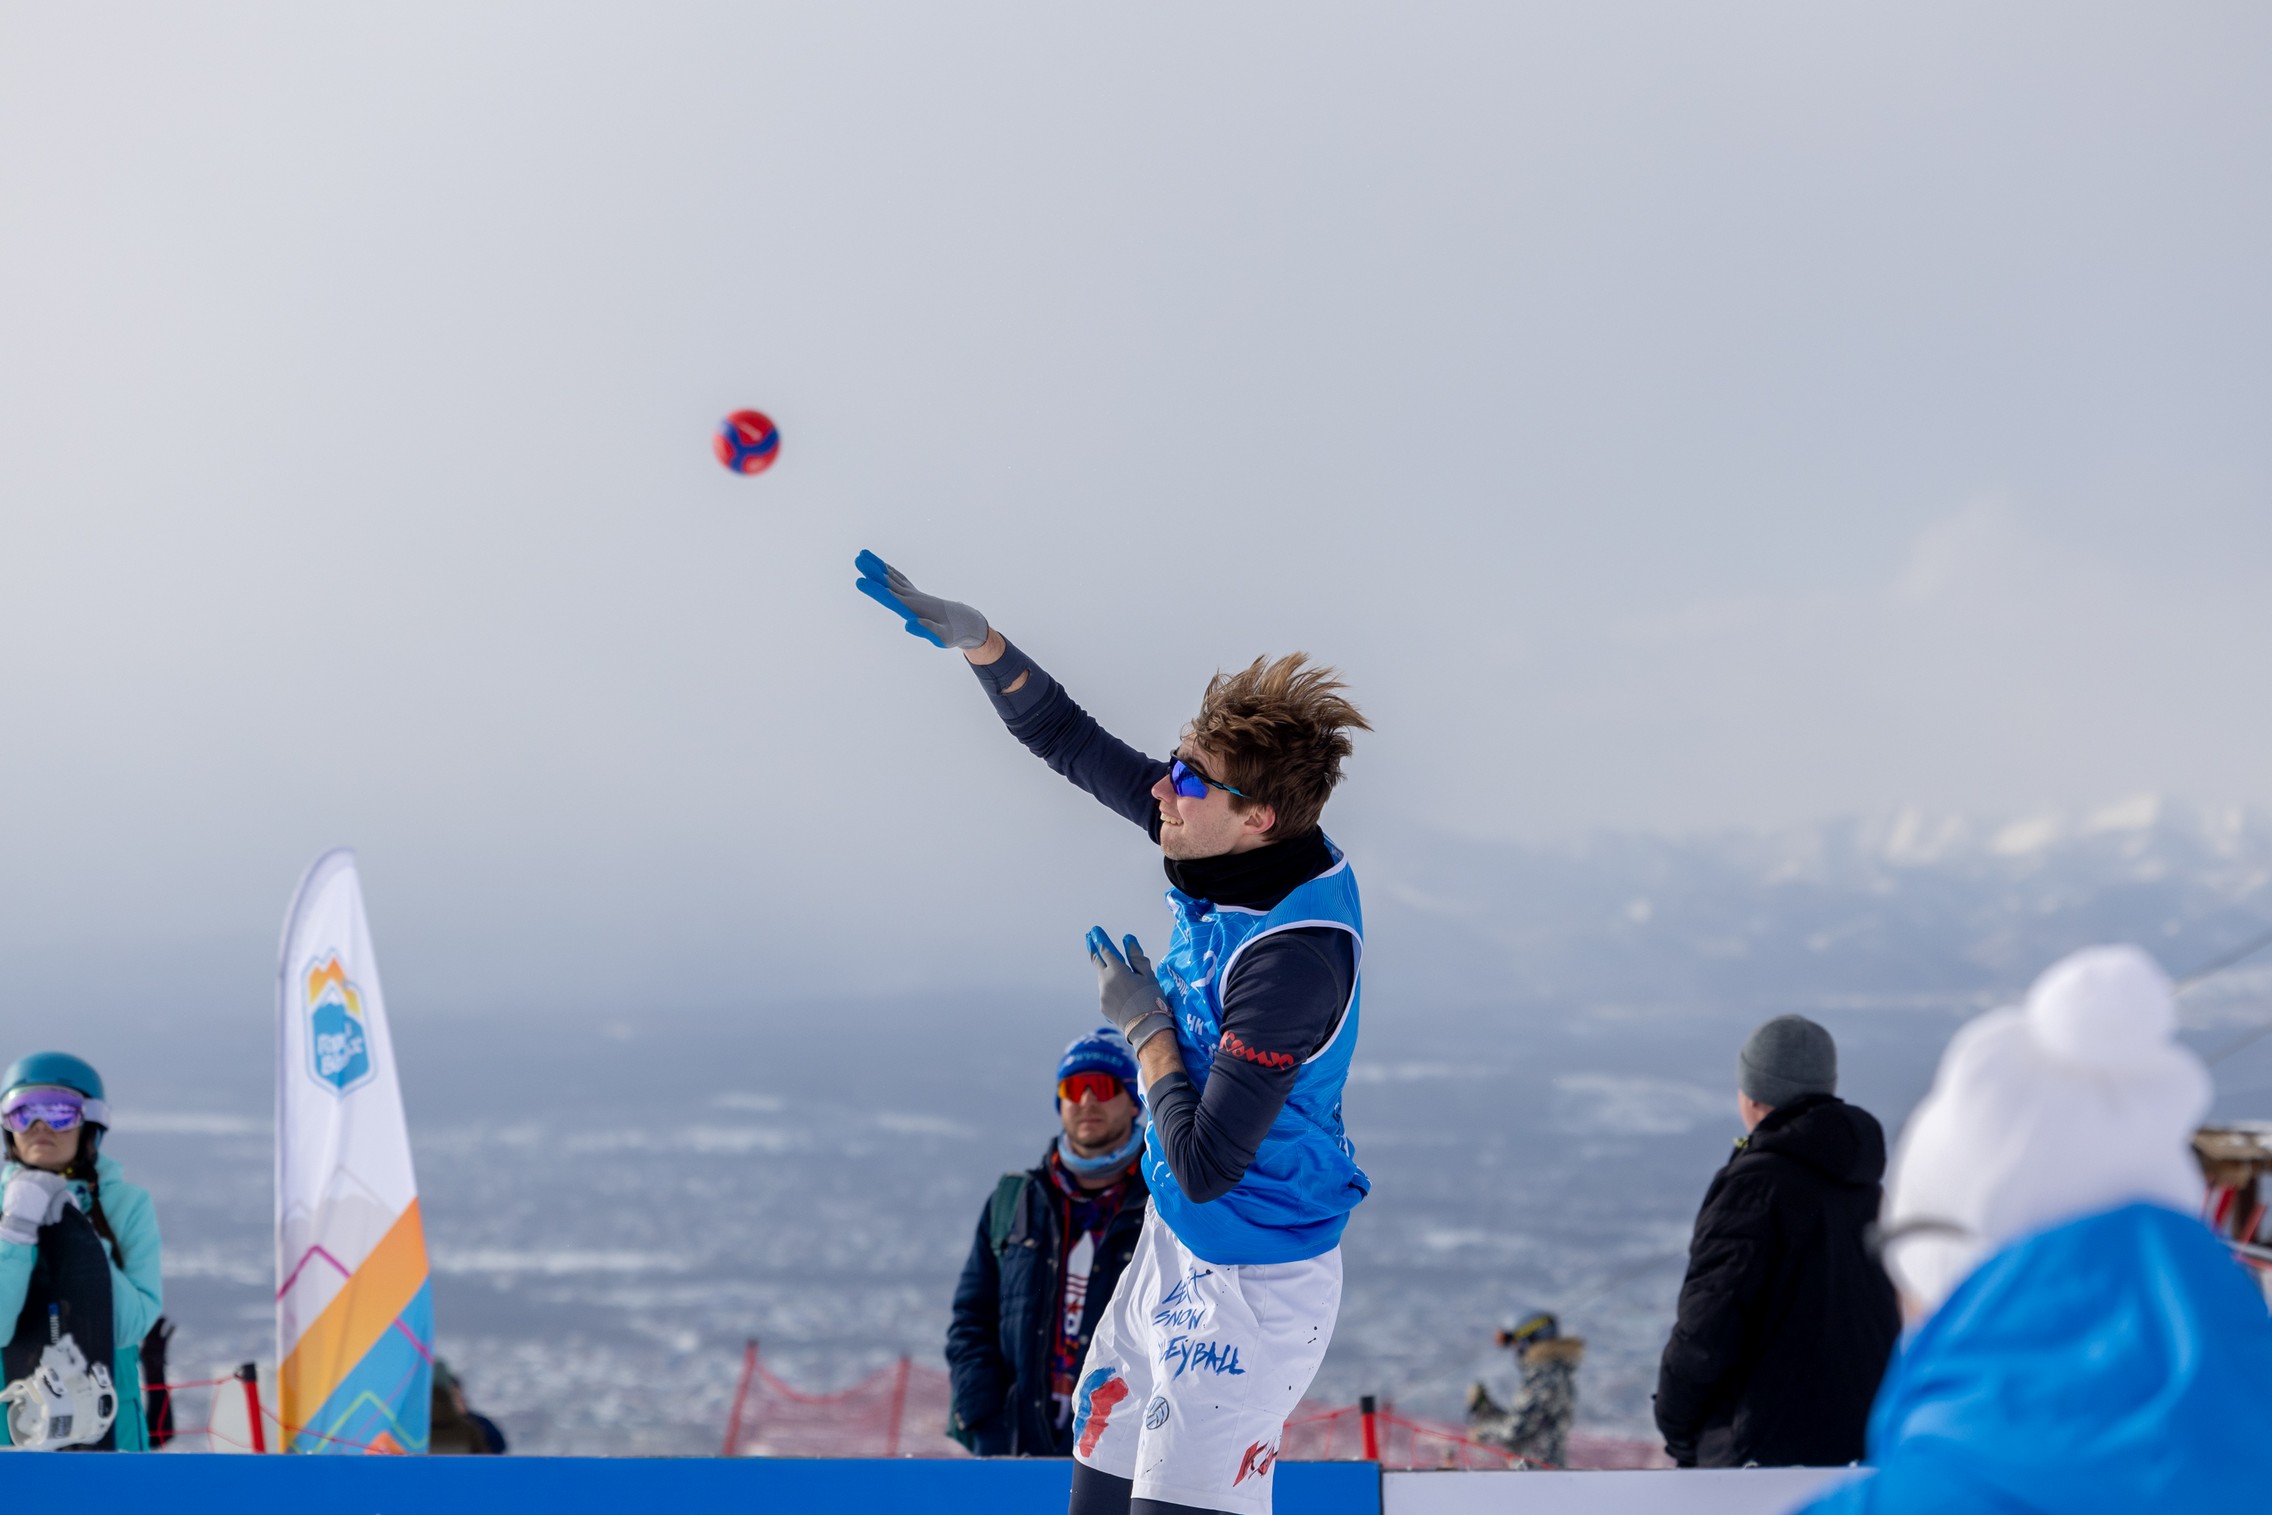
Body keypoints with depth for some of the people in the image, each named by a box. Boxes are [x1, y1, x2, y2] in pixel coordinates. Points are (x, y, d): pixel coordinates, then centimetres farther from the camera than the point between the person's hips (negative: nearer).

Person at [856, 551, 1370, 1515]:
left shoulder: (1295, 953, -29)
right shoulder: (1229, 849, -4)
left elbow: (1205, 1164, -27)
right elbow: (1071, 741, 11)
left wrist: (1146, 1027, -14)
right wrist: (978, 642, -1)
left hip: (1253, 1282, -9)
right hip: (1174, 1250, 9)